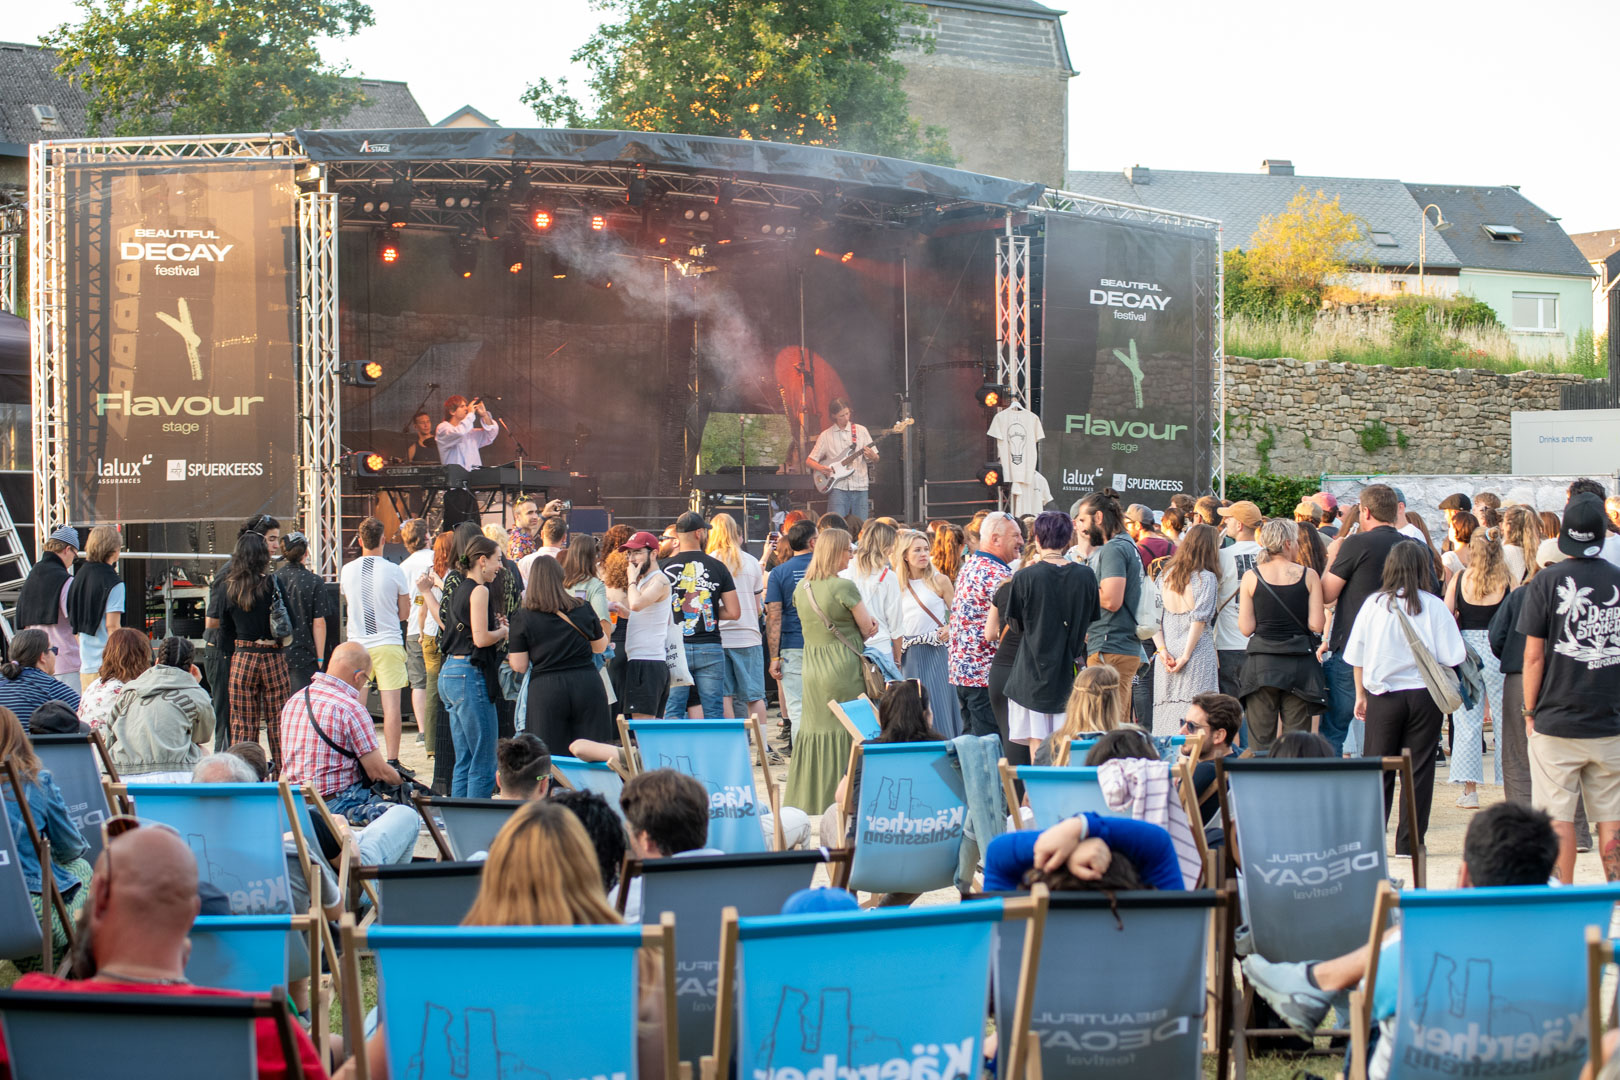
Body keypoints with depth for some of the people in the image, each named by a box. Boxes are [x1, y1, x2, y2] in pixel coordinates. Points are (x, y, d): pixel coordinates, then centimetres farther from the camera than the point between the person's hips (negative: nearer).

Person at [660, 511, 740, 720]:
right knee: (713, 713, 5)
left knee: (673, 713, 3)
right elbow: (734, 612, -1)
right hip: (709, 648, 0)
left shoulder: (664, 567, 0)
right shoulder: (717, 567, 0)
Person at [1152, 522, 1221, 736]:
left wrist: (1162, 651, 2)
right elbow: (1199, 618, -11)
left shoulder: (1165, 575, 12)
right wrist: (1186, 655, -9)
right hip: (1198, 654, -5)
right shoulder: (1206, 578, -4)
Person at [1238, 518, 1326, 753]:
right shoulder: (1308, 576, -3)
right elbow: (1316, 625, -6)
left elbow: (1246, 628, -3)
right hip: (1300, 662, 0)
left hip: (1261, 665, 0)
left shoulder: (1251, 577, -2)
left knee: (1260, 741, 4)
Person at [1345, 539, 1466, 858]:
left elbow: (1357, 657, 4)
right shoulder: (1434, 606, -7)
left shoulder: (1373, 604, -2)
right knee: (1419, 770, 5)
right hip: (1424, 696, -1)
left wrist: (1361, 694, 15)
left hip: (1383, 697, 1)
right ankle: (1410, 843, 5)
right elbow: (1450, 657, -5)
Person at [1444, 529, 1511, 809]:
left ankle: (1470, 790, 3)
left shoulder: (1459, 578, -1)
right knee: (1505, 721, 9)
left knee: (1467, 722, 5)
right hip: (1499, 652, -1)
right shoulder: (1507, 581, -5)